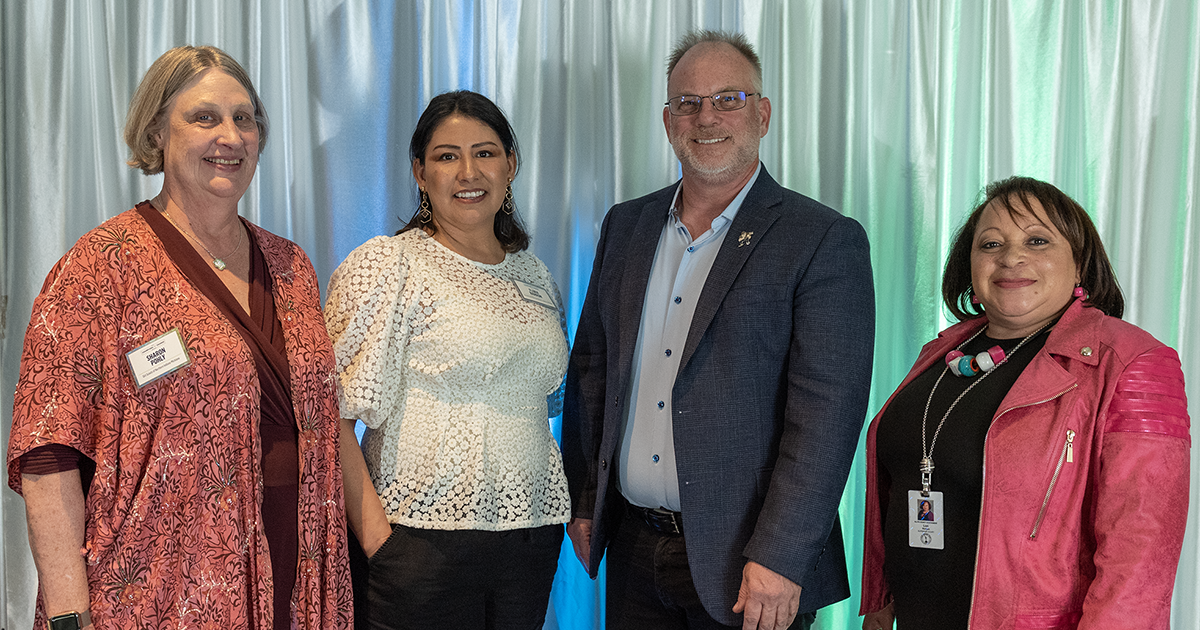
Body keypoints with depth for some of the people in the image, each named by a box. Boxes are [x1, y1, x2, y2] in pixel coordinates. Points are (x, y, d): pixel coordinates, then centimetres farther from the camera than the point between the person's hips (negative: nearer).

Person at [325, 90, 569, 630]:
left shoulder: (534, 276, 11)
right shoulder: (385, 265, -7)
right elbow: (329, 412, -11)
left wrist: (562, 509, 11)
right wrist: (373, 533, -15)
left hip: (531, 532, 5)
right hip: (422, 540, -5)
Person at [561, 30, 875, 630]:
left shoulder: (825, 241, -9)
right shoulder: (626, 226, 8)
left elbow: (827, 411, -14)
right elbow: (591, 367, 13)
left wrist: (778, 559, -18)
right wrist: (582, 502, 9)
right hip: (633, 547, 5)